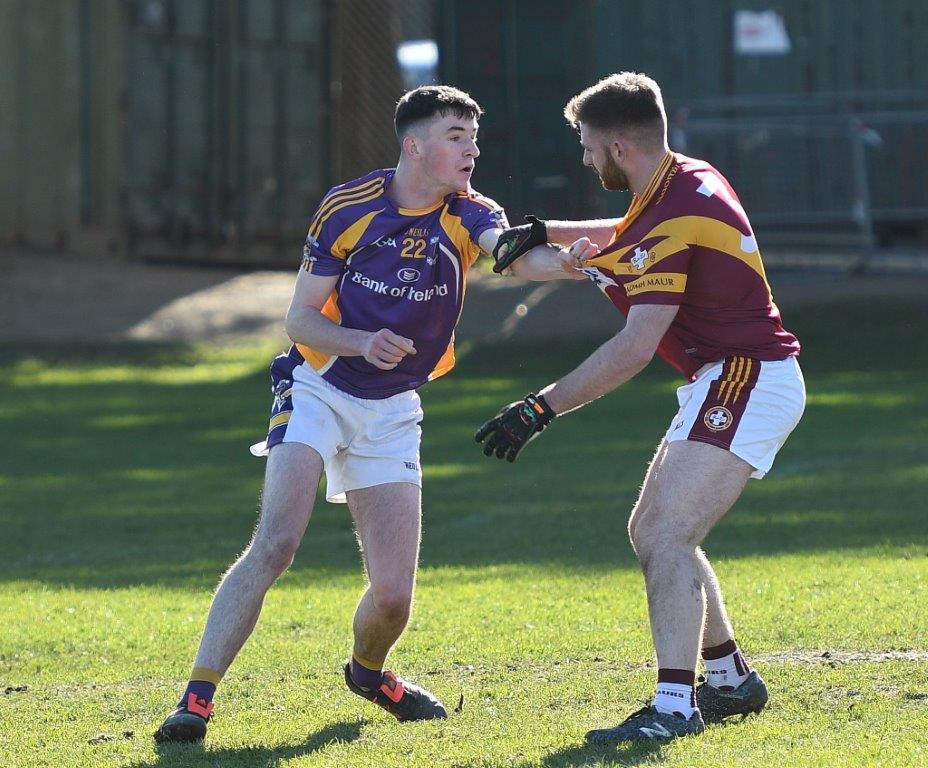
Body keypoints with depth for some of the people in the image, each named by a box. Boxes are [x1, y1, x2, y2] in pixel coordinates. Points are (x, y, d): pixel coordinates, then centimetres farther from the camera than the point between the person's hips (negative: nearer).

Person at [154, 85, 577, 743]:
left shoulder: (468, 214, -7)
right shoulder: (347, 208, -10)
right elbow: (300, 319, -6)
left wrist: (566, 262, -53)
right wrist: (362, 342, -26)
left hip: (392, 414, 3)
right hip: (318, 389, -3)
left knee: (394, 594, -2)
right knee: (275, 545, -23)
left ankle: (368, 670, 32)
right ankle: (198, 696, -21)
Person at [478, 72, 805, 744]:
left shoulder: (675, 221, -21)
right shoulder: (690, 181, 9)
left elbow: (635, 349, -27)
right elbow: (633, 236, 34)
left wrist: (540, 409, -26)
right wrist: (549, 232, 23)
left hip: (744, 382, -11)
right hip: (730, 383, 11)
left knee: (666, 539, -20)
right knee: (652, 532, 15)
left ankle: (674, 704, -28)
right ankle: (732, 680, 22)